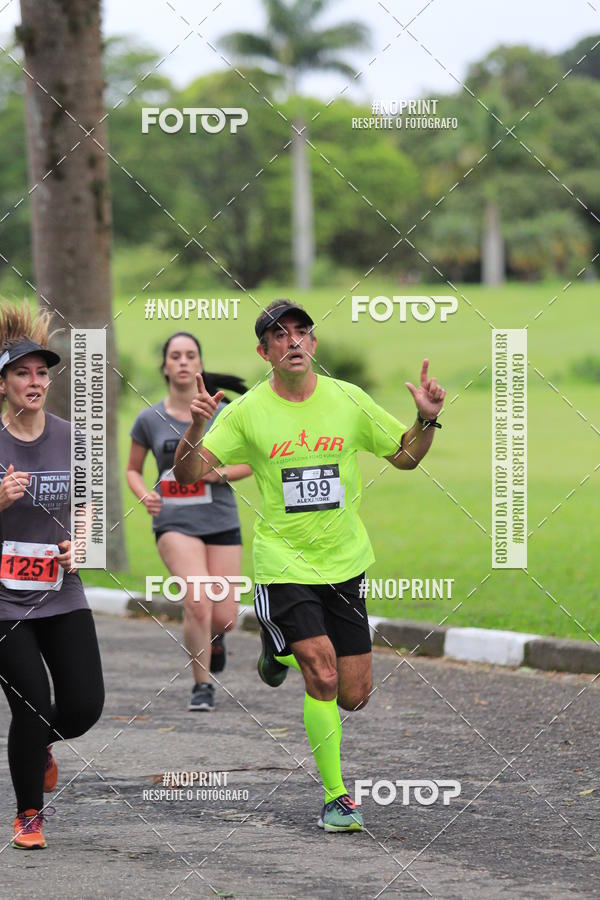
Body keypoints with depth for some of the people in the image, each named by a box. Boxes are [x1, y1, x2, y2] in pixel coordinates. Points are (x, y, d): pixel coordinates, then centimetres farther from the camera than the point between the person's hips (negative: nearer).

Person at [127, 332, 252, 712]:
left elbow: (250, 463, 8)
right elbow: (133, 470, 14)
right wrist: (144, 494, -7)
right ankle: (202, 686, -4)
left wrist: (221, 474, -12)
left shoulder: (222, 414, -2)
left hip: (221, 521, 1)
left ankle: (213, 638, 38)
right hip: (175, 523, -1)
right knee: (198, 603, -22)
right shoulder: (149, 420, 0)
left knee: (224, 618, -2)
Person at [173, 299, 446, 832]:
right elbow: (189, 473, -9)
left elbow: (405, 456, 11)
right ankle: (336, 798, -5)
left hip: (344, 565, 3)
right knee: (323, 675, -19)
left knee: (354, 697, 5)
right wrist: (196, 427, -27)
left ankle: (285, 645, 37)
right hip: (282, 564, -3)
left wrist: (427, 420, -8)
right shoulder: (247, 412, -6)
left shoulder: (348, 400, 0)